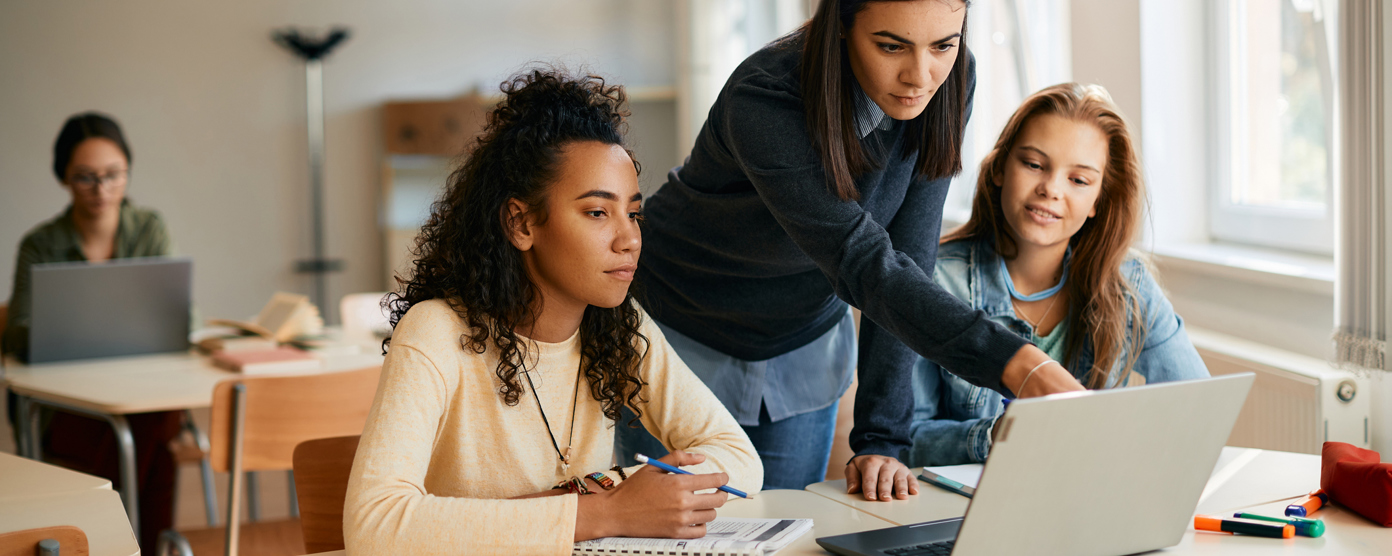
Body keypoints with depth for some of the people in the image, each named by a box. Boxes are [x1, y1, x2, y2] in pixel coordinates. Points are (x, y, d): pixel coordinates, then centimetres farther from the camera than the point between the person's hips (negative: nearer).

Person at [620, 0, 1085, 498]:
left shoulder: (950, 83, -18)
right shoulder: (763, 104, -35)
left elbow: (908, 257, -17)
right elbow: (864, 266, -41)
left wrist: (882, 439, -22)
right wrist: (1016, 366, -53)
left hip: (803, 342, 4)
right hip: (685, 337, -4)